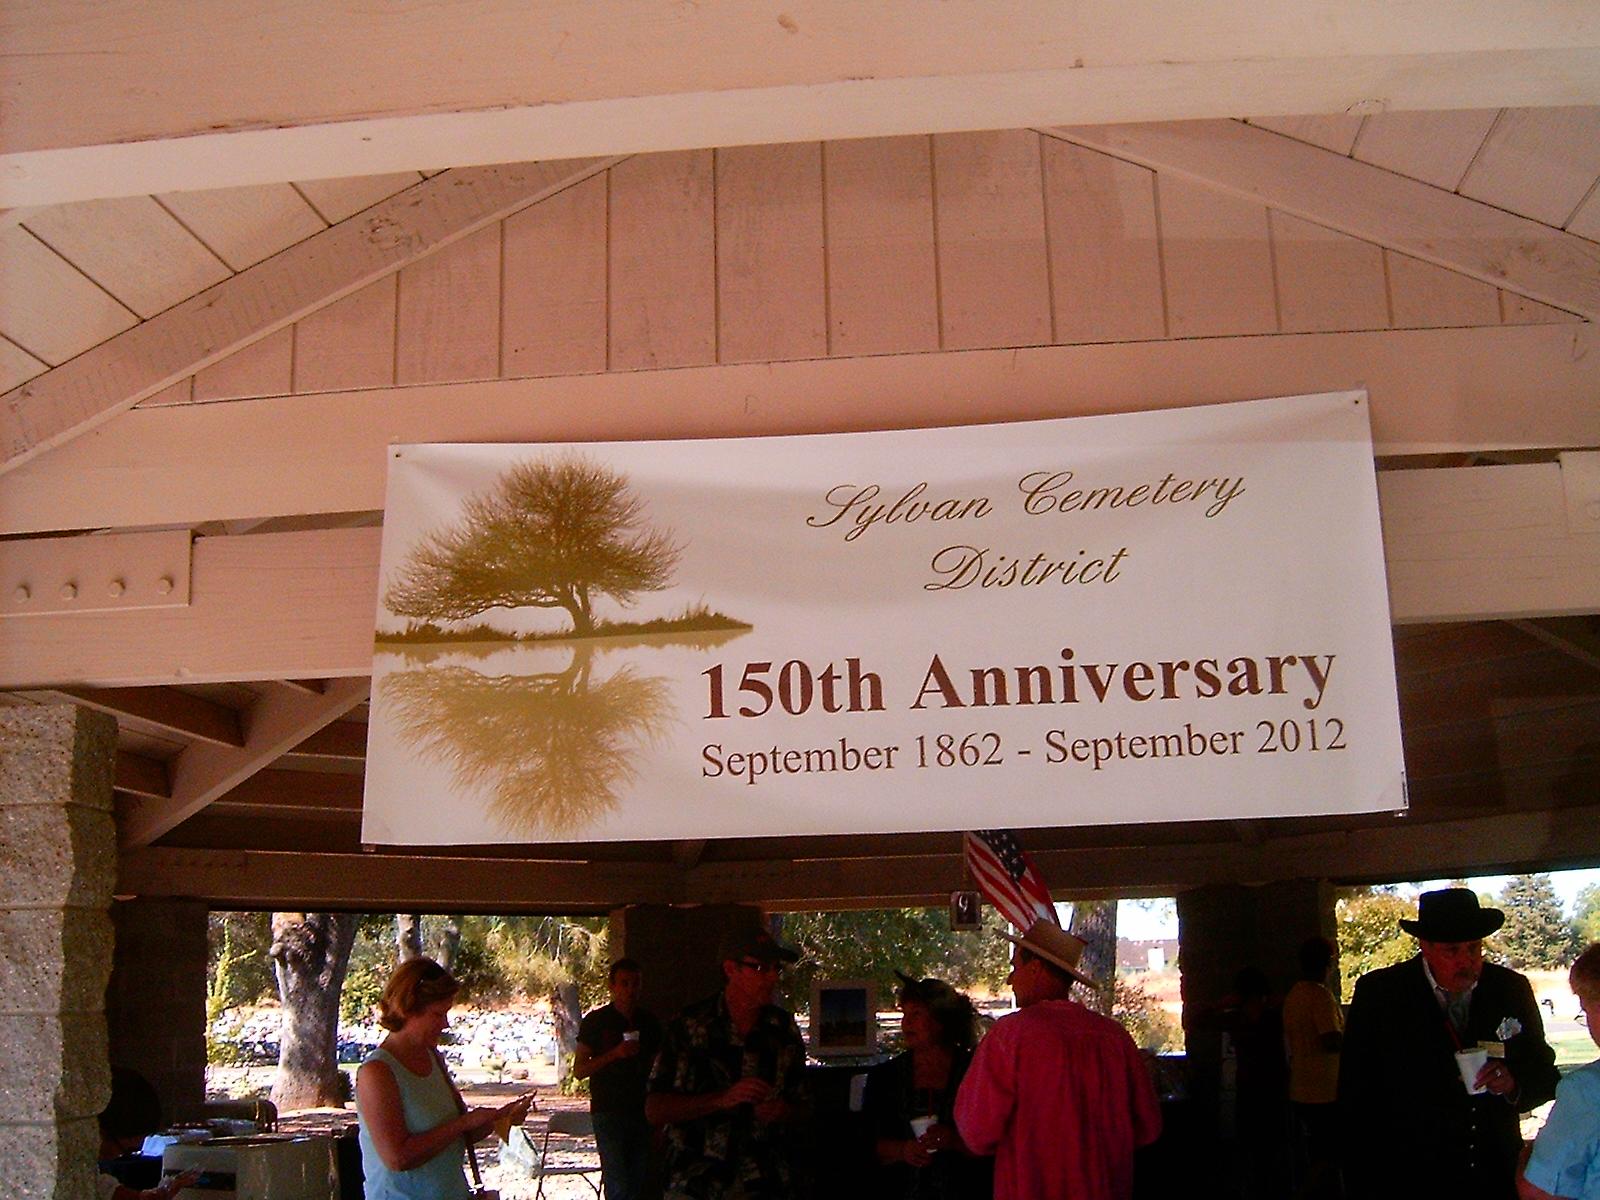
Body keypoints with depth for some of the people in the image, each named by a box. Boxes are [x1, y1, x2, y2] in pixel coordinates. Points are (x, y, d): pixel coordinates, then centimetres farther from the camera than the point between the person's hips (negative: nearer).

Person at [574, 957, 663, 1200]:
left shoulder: (649, 1023, 10)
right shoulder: (596, 1021, -2)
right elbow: (579, 1070, -3)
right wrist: (615, 1054, -16)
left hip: (640, 1113, 4)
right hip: (608, 1113, -4)